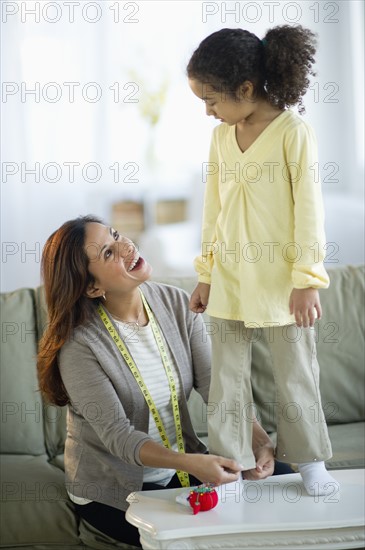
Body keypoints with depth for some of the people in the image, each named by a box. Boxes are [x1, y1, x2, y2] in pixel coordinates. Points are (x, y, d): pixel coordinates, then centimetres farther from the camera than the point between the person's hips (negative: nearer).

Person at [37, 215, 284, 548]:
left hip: (181, 467, 5)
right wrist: (191, 463, -42)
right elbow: (117, 435, -27)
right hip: (114, 490, -5)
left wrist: (259, 438, -28)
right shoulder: (79, 345, -22)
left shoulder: (176, 304, -6)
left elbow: (216, 384, -11)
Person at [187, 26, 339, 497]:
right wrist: (206, 275, 12)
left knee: (295, 375, 10)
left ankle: (309, 459, 25)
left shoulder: (293, 132, -11)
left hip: (281, 283, -5)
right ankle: (229, 464, 18)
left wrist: (307, 280, -14)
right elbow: (213, 211, 11)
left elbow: (308, 209, -12)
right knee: (227, 381, 8)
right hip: (229, 283, 5)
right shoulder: (221, 137, 5)